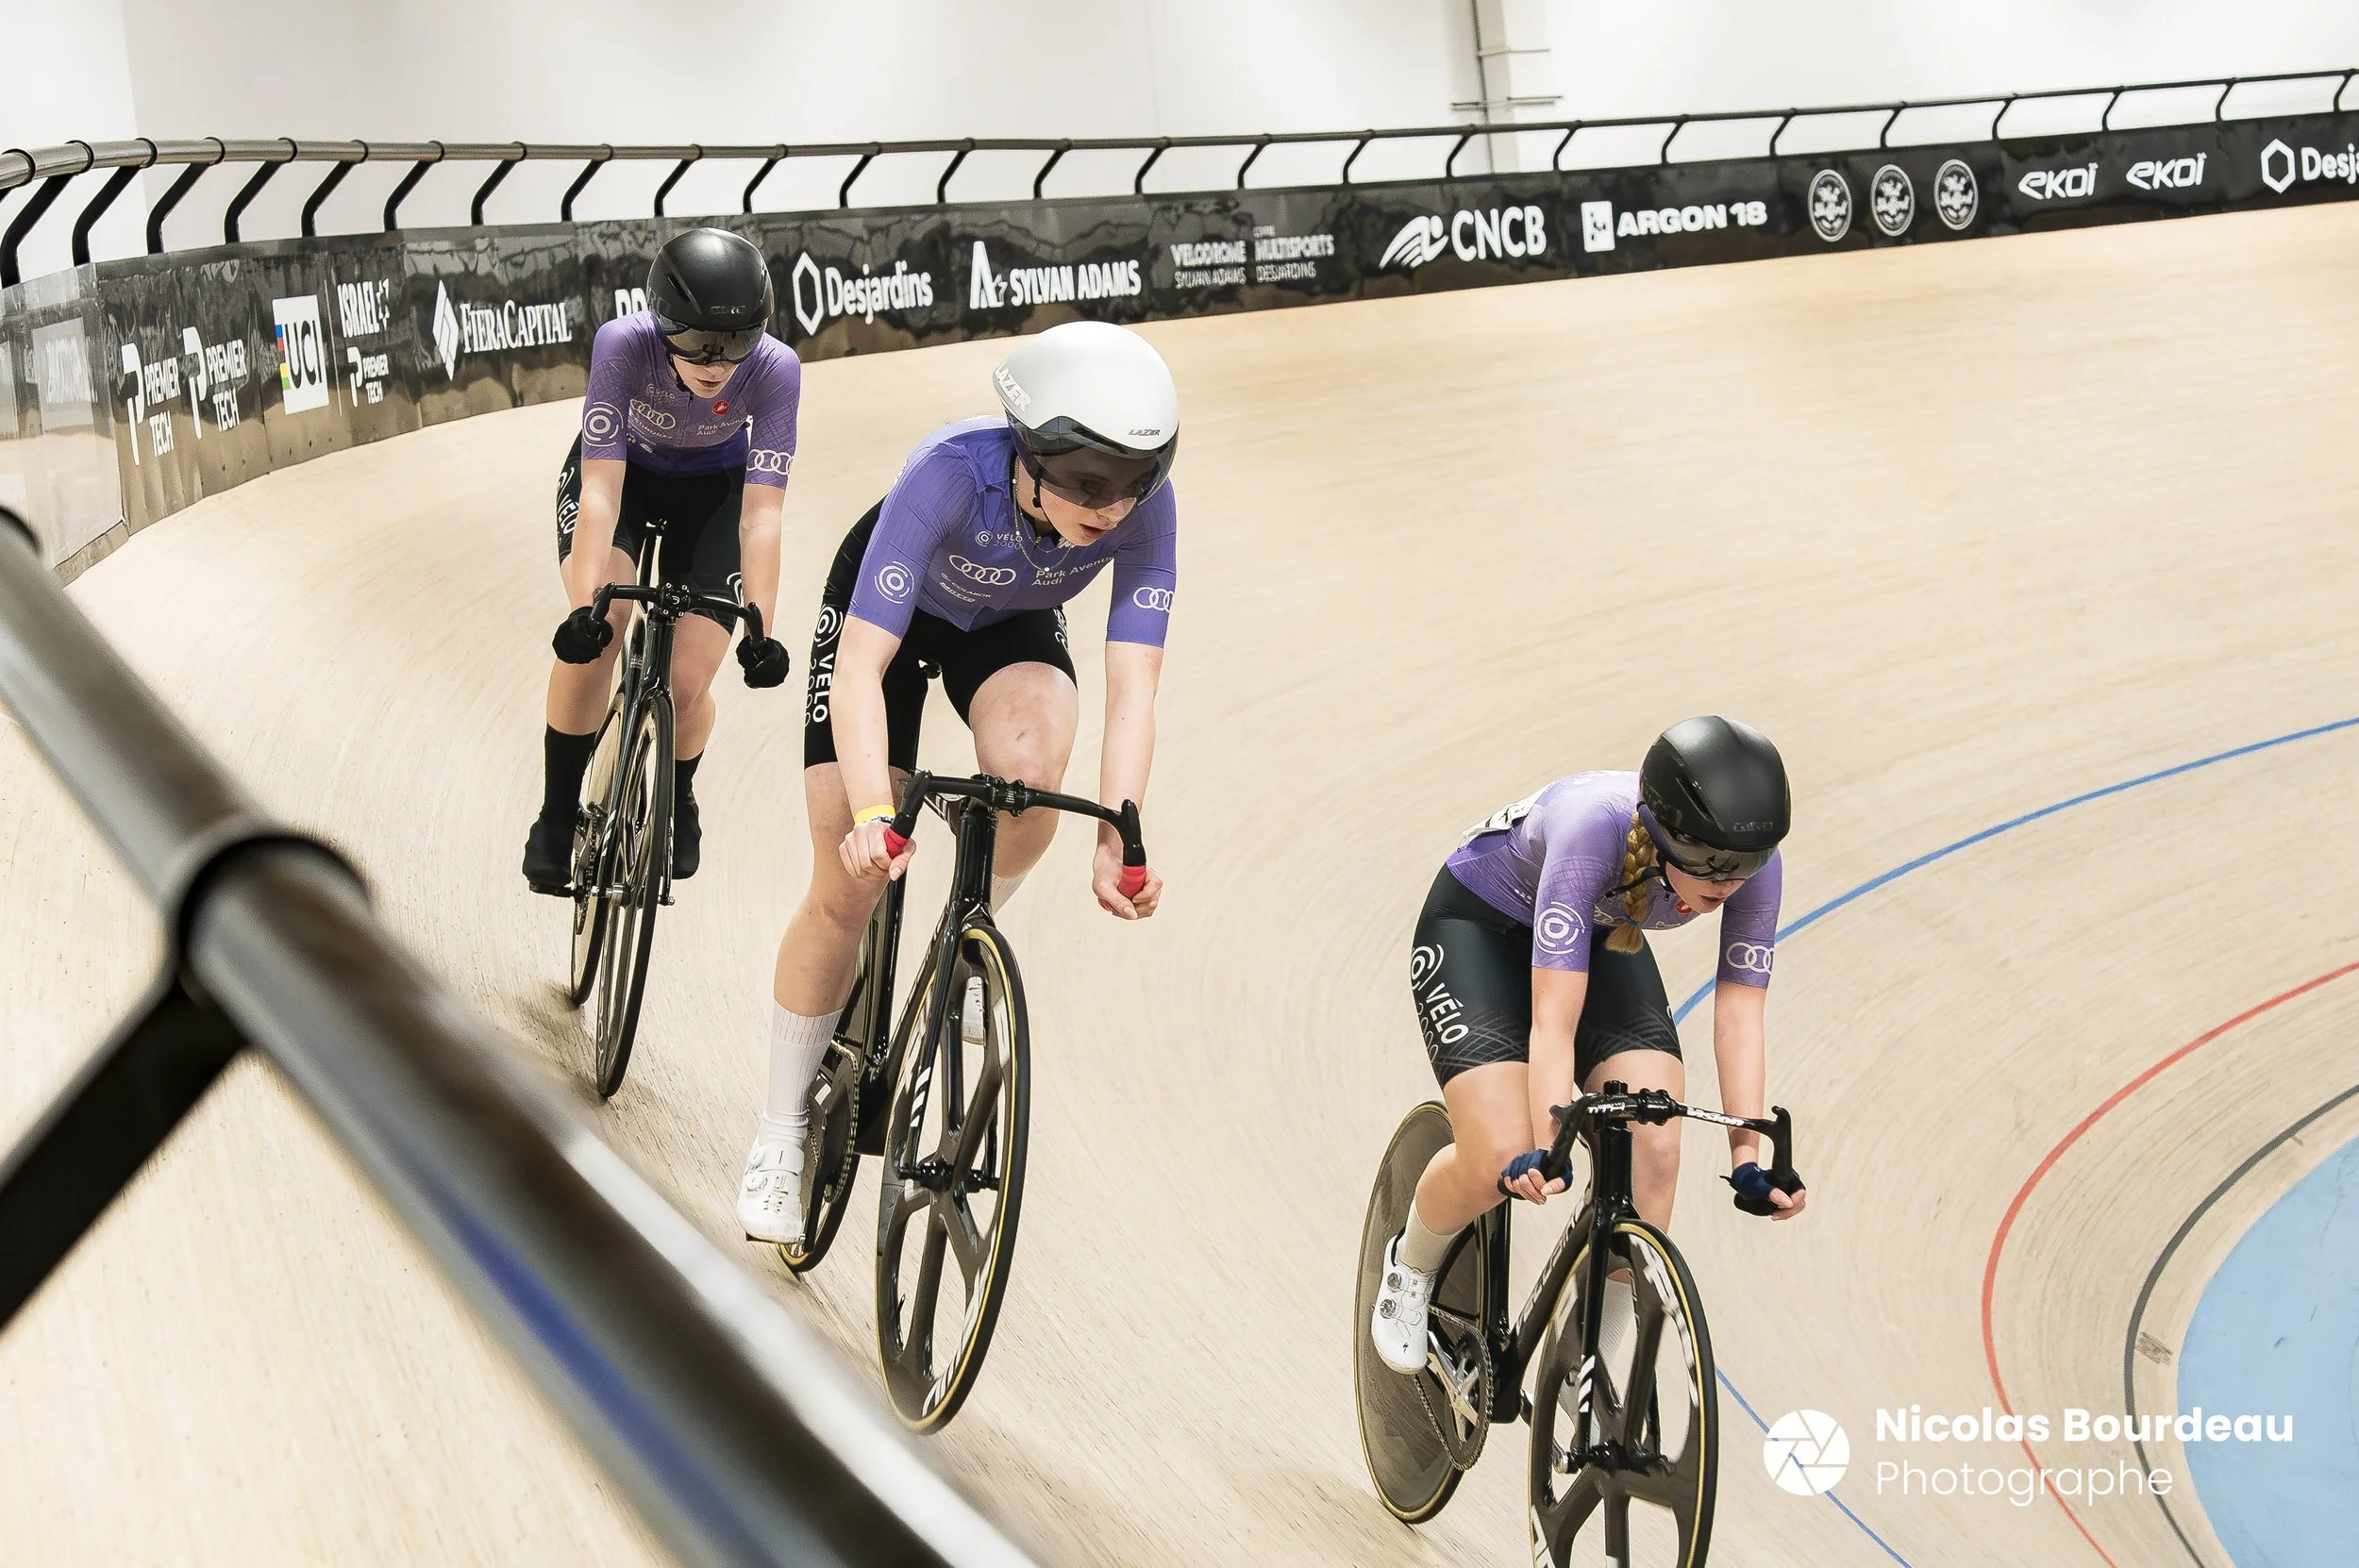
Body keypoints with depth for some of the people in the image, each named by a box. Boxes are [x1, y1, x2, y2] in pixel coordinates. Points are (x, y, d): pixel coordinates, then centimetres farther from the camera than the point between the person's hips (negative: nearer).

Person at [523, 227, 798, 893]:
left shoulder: (774, 369, -33)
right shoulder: (622, 344, -35)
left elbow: (760, 514, -33)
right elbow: (601, 492, -36)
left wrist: (759, 630, -41)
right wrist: (585, 608, -45)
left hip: (712, 488, 1)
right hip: (622, 471, 0)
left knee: (686, 686, -10)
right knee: (594, 635, -26)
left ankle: (677, 798, 25)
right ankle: (557, 813, -6)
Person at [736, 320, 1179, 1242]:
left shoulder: (1144, 502, -32)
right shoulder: (953, 472, -40)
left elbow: (1133, 687, -33)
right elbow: (860, 669, -42)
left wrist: (1119, 838, -45)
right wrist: (870, 815, -55)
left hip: (1012, 624, 2)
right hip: (894, 608, -2)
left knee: (1029, 763, -33)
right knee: (848, 889, -8)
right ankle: (780, 1132, 11)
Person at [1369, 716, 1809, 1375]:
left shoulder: (1754, 862, -27)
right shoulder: (1596, 826, -41)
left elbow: (1738, 1013, -21)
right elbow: (1554, 1018, -42)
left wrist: (1749, 1156, -28)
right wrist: (1545, 1152, -50)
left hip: (1603, 939, 5)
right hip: (1479, 925, -4)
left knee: (1652, 1151, -17)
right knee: (1500, 1161, -22)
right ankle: (1410, 1266, 12)